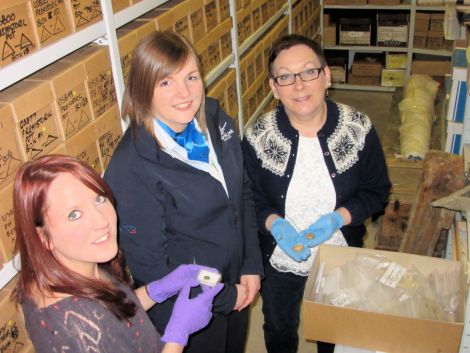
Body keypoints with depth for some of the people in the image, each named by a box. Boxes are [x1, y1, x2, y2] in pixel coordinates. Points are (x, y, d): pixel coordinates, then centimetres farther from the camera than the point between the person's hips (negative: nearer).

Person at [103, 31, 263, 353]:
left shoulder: (217, 122, -10)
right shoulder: (131, 168, -28)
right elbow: (149, 263, -22)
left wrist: (253, 266, -4)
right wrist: (224, 297, -13)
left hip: (237, 283, 6)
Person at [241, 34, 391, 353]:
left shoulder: (359, 128, -19)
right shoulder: (257, 138, -19)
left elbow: (377, 191, -9)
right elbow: (248, 200, -9)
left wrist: (338, 218, -26)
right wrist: (274, 223, -28)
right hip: (279, 261, 0)